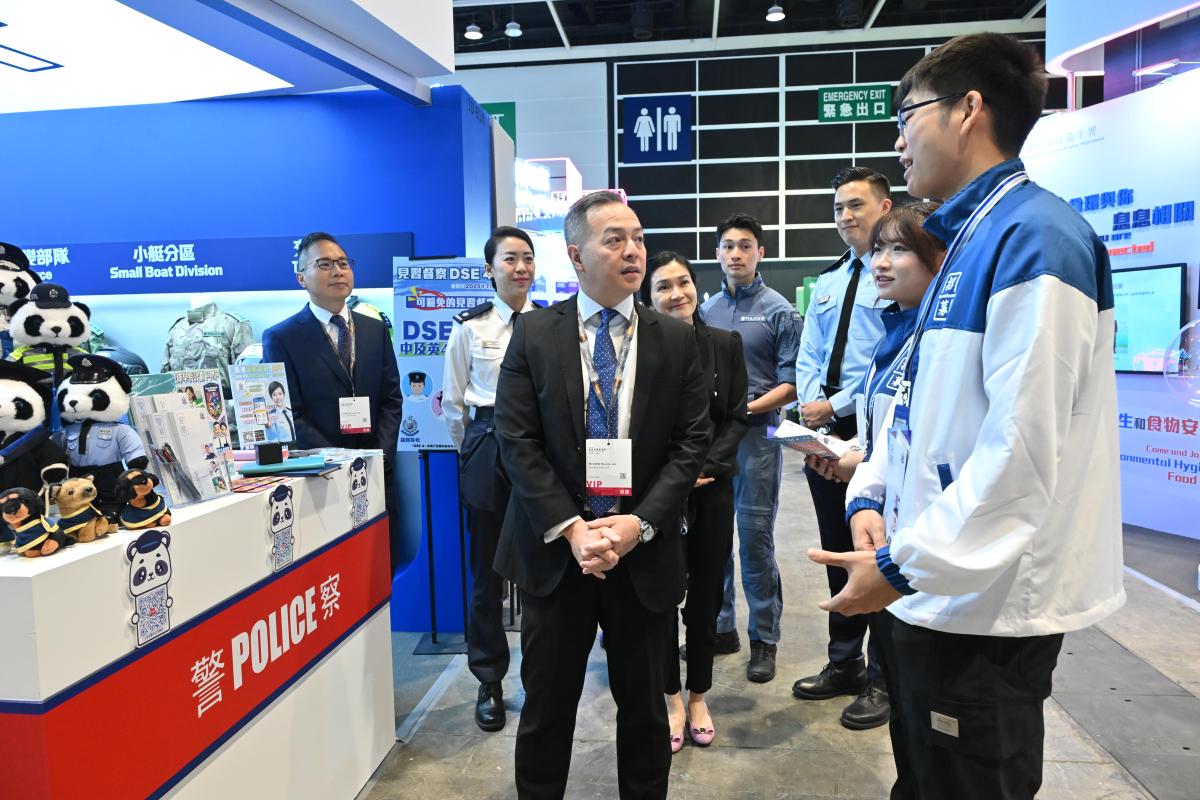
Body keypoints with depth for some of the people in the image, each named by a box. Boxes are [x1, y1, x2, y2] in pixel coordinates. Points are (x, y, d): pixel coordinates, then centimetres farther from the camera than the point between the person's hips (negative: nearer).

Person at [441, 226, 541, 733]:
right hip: (489, 453, -1)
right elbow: (453, 402, 6)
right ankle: (489, 683, 24)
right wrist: (473, 452, 11)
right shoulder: (469, 328, 0)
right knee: (488, 571, 8)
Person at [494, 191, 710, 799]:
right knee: (547, 703, 12)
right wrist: (570, 529, -14)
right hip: (555, 550, -1)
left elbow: (691, 443, -2)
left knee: (643, 703, 16)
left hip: (645, 554, 1)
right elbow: (516, 440, -6)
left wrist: (639, 523, -13)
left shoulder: (677, 340, 2)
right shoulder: (533, 334, -1)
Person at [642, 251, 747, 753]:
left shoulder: (725, 344, 3)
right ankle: (672, 699, 24)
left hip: (712, 487, 2)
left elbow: (737, 417, 3)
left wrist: (706, 465, -10)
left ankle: (698, 697, 29)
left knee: (706, 595, 11)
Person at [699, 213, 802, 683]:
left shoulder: (778, 311, -2)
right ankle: (720, 627, 26)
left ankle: (764, 638, 15)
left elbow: (791, 383, -6)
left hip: (755, 435, -4)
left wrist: (748, 407, -17)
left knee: (755, 538, 0)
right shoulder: (707, 310, 11)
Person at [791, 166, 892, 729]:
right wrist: (813, 410, -2)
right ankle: (843, 663, 29)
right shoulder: (827, 282, 17)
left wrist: (836, 406, -14)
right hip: (823, 431, 7)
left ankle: (882, 678, 18)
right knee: (837, 552, 15)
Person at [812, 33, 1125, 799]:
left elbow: (1023, 445, -24)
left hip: (985, 603, -9)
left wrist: (903, 564, -19)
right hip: (939, 592, 9)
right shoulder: (967, 241, 12)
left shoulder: (1033, 234, -17)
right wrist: (872, 498, 3)